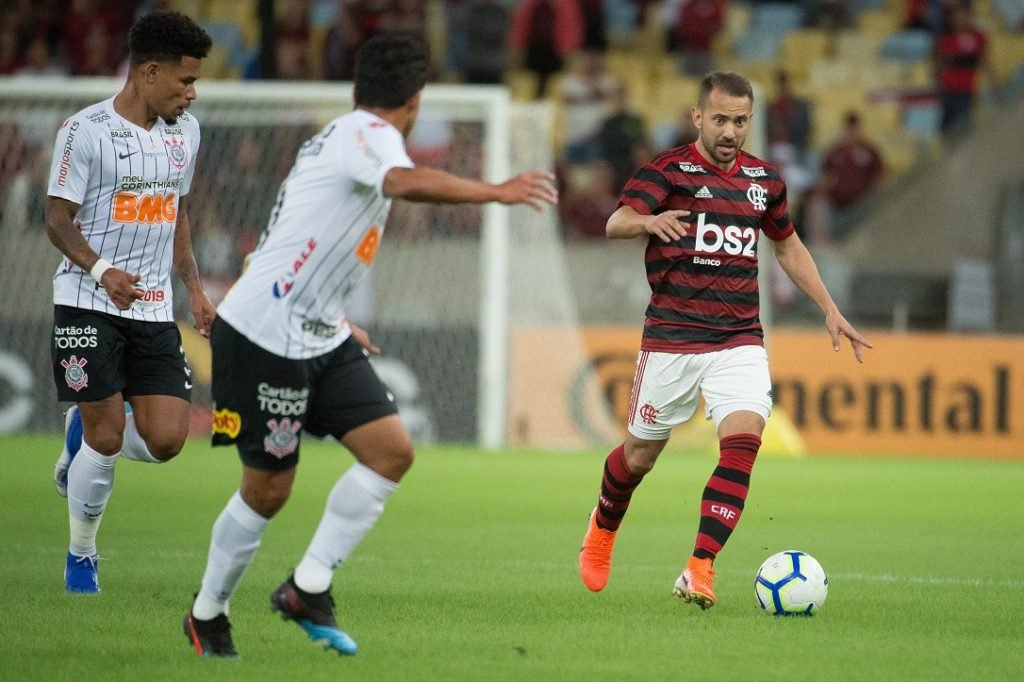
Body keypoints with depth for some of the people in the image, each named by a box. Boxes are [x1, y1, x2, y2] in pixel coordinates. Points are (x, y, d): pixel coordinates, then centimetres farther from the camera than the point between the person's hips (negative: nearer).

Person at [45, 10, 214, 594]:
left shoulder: (185, 131, 11)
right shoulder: (87, 130, -9)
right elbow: (59, 220, -8)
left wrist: (194, 288, 15)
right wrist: (101, 270, -25)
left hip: (154, 309, 5)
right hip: (89, 305, -5)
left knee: (166, 438, -7)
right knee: (107, 434, -7)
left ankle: (83, 435, 25)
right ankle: (82, 555, 14)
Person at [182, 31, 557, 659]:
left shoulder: (350, 137, 16)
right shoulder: (368, 133, -14)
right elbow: (408, 182, -38)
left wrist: (338, 322, 32)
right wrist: (496, 191, -34)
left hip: (320, 339, 9)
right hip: (263, 337, -9)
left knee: (393, 451, -4)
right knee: (268, 491, -1)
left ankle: (308, 589, 1)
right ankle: (207, 613, 18)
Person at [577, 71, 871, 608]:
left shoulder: (764, 180, 9)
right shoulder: (667, 169, -5)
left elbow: (788, 246, 25)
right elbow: (616, 223, -21)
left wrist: (830, 312, 21)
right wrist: (649, 221, -44)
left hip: (740, 342, 3)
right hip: (671, 338, -3)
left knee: (743, 440, -20)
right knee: (640, 455, 9)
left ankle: (699, 571, -20)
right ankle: (603, 528, 42)